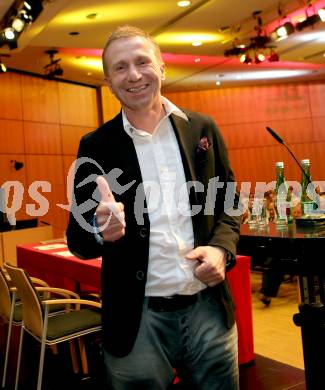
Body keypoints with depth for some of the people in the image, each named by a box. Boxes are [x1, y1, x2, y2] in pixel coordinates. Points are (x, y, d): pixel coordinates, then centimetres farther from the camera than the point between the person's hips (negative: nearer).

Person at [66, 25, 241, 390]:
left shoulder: (202, 129, 3)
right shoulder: (95, 147, -3)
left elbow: (230, 201, 10)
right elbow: (78, 240, -1)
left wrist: (221, 248, -9)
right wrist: (102, 230, -23)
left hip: (209, 309, 3)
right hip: (138, 319, -2)